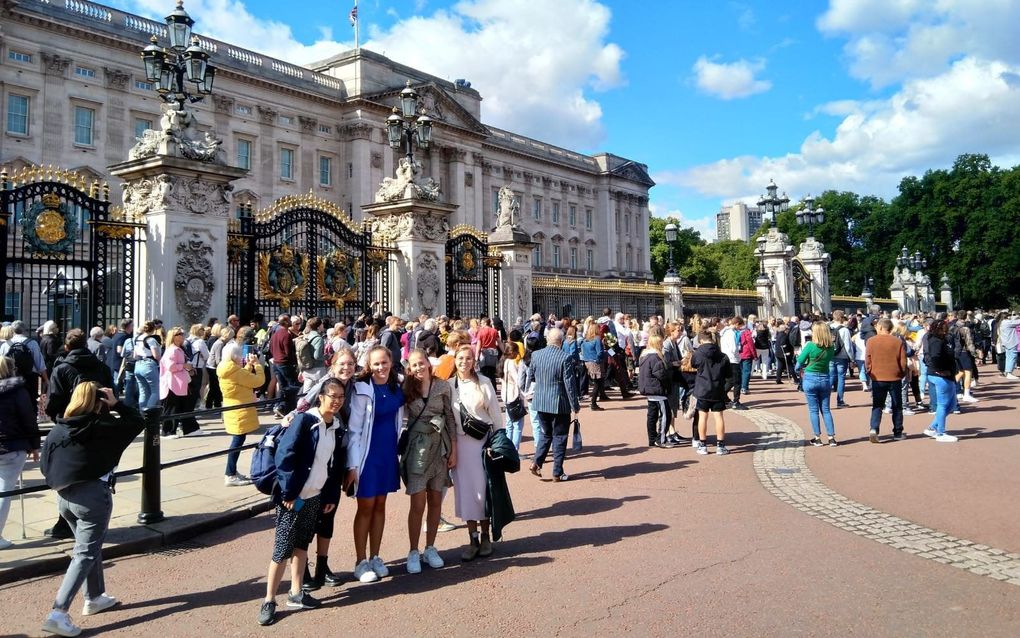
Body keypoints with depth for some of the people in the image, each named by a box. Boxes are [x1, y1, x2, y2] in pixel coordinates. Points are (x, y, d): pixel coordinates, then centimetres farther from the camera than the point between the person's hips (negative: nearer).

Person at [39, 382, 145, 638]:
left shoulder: (57, 430, 4)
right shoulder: (103, 427, -9)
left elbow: (46, 467, 8)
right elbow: (138, 422, 2)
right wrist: (116, 404, 1)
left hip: (64, 497, 6)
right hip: (93, 496, -6)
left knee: (91, 546, 23)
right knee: (85, 554, -2)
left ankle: (95, 598, 35)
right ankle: (58, 613, -11)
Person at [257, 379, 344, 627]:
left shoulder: (336, 426, 5)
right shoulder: (304, 420, -16)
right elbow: (283, 457, -18)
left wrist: (332, 496, 10)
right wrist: (289, 492, -18)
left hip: (315, 496, 7)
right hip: (294, 496, -6)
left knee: (302, 544, 16)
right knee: (283, 549, -1)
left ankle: (296, 594, 27)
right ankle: (269, 601, 9)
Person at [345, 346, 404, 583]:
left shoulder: (396, 388, 3)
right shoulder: (362, 390, -14)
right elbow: (354, 429, -14)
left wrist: (399, 452, 12)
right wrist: (352, 465, -16)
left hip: (389, 451, 5)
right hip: (368, 452, -5)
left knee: (380, 505, 13)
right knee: (366, 507, 3)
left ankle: (375, 558, 25)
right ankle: (361, 563, 15)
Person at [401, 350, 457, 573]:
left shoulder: (443, 386, -1)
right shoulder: (407, 388, -2)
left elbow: (450, 418, 2)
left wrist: (453, 450, 1)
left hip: (440, 447, 2)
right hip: (417, 448, -1)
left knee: (435, 501, 9)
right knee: (418, 504, -2)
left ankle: (430, 548, 23)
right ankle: (413, 552, 11)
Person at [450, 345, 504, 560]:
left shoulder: (484, 382, -1)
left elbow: (495, 412, 2)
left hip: (484, 440, -1)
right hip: (460, 443, 1)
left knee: (483, 488, 4)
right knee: (465, 489, 4)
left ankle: (485, 537, 18)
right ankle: (473, 539, 13)